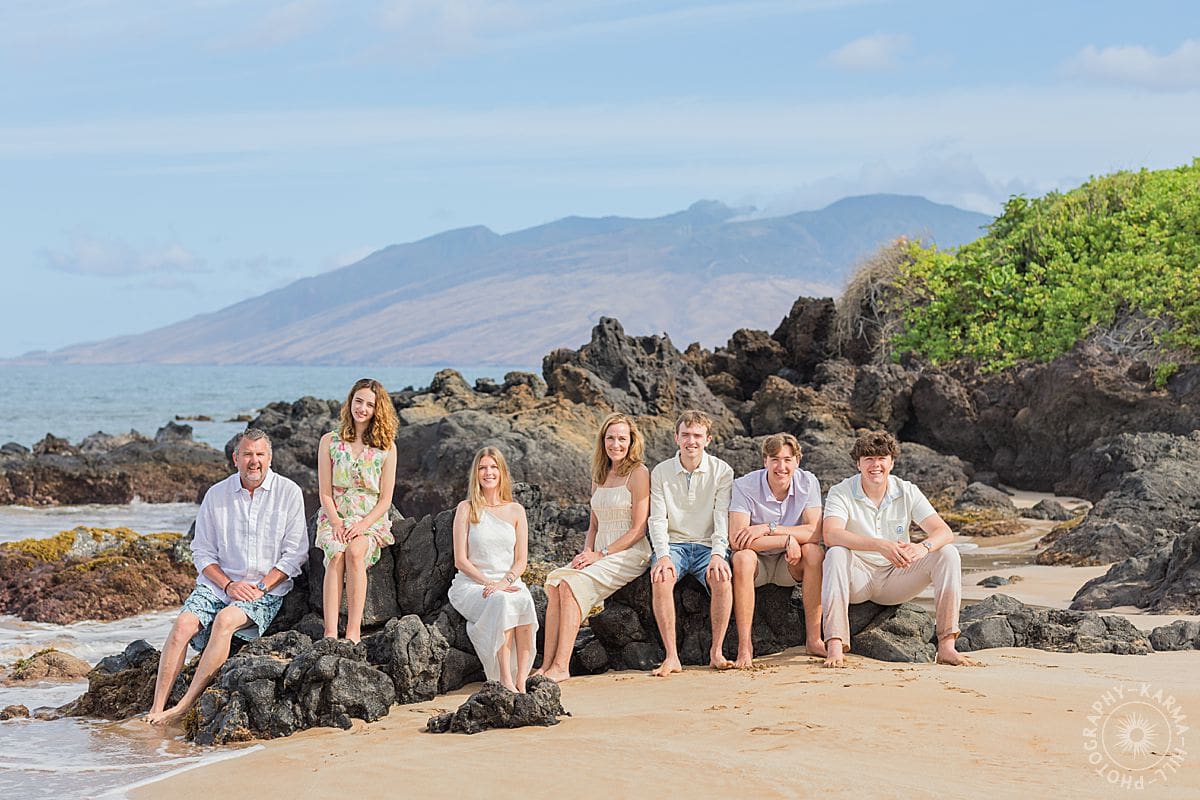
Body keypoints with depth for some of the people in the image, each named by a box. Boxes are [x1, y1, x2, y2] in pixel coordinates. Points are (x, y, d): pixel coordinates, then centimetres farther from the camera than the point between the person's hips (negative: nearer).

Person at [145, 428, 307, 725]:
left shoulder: (288, 493, -1)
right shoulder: (216, 494, 6)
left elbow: (295, 553, -3)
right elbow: (202, 551, 7)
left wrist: (260, 587, -13)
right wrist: (228, 585, -9)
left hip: (267, 590, -3)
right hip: (217, 583, 3)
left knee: (225, 619, -31)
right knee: (183, 624, -24)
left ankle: (186, 705, -31)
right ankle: (157, 708, -25)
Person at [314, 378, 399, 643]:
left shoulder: (386, 447, 4)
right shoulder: (330, 441, 5)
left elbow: (385, 499, 1)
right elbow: (325, 493, 2)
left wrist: (363, 525, -14)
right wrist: (337, 524, -14)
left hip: (371, 520, 0)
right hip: (335, 518, 0)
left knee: (355, 551, -33)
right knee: (336, 555, -32)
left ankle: (353, 631, -37)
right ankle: (330, 633, -42)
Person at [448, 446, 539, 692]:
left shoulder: (515, 511, 12)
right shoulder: (466, 509, 5)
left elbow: (521, 560, 7)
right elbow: (461, 559, -1)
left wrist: (504, 582, -13)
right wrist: (487, 582, -15)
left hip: (509, 582, 2)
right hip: (471, 584, -2)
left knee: (524, 601, -34)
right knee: (501, 602, -36)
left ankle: (521, 680, -37)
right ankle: (505, 680, -39)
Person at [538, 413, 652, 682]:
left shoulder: (638, 473, -5)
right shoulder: (600, 476, 18)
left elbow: (638, 529, -9)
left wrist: (602, 554, -14)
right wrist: (587, 553, 3)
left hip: (629, 554, -7)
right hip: (599, 555, 7)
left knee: (572, 584, -28)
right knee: (554, 582, -20)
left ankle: (561, 666, -31)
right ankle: (547, 664, -28)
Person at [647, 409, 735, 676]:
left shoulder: (722, 471, 0)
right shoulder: (661, 472, 4)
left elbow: (722, 517, -8)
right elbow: (657, 520, -2)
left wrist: (718, 554, -25)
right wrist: (663, 555, -19)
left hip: (708, 544, -1)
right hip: (674, 544, 1)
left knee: (722, 578, -34)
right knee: (660, 578, -32)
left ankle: (716, 652, -21)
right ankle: (671, 656, -29)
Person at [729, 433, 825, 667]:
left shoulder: (808, 483, -9)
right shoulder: (745, 486, -17)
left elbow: (815, 533, -19)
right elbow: (736, 540, -27)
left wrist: (767, 529, -27)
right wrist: (786, 540, -28)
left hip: (791, 564, 2)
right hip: (757, 562, -2)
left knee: (814, 552, -28)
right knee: (743, 558, -35)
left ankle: (813, 638, -22)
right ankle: (744, 645, -31)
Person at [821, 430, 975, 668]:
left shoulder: (907, 492, -1)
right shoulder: (841, 493, -9)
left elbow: (944, 532, -11)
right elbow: (831, 535, -29)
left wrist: (923, 548, -37)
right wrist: (881, 545, -43)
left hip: (896, 579, 3)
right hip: (857, 580, -3)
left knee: (947, 554, -17)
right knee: (836, 554, -34)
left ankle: (946, 646, -25)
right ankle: (835, 647, -43)